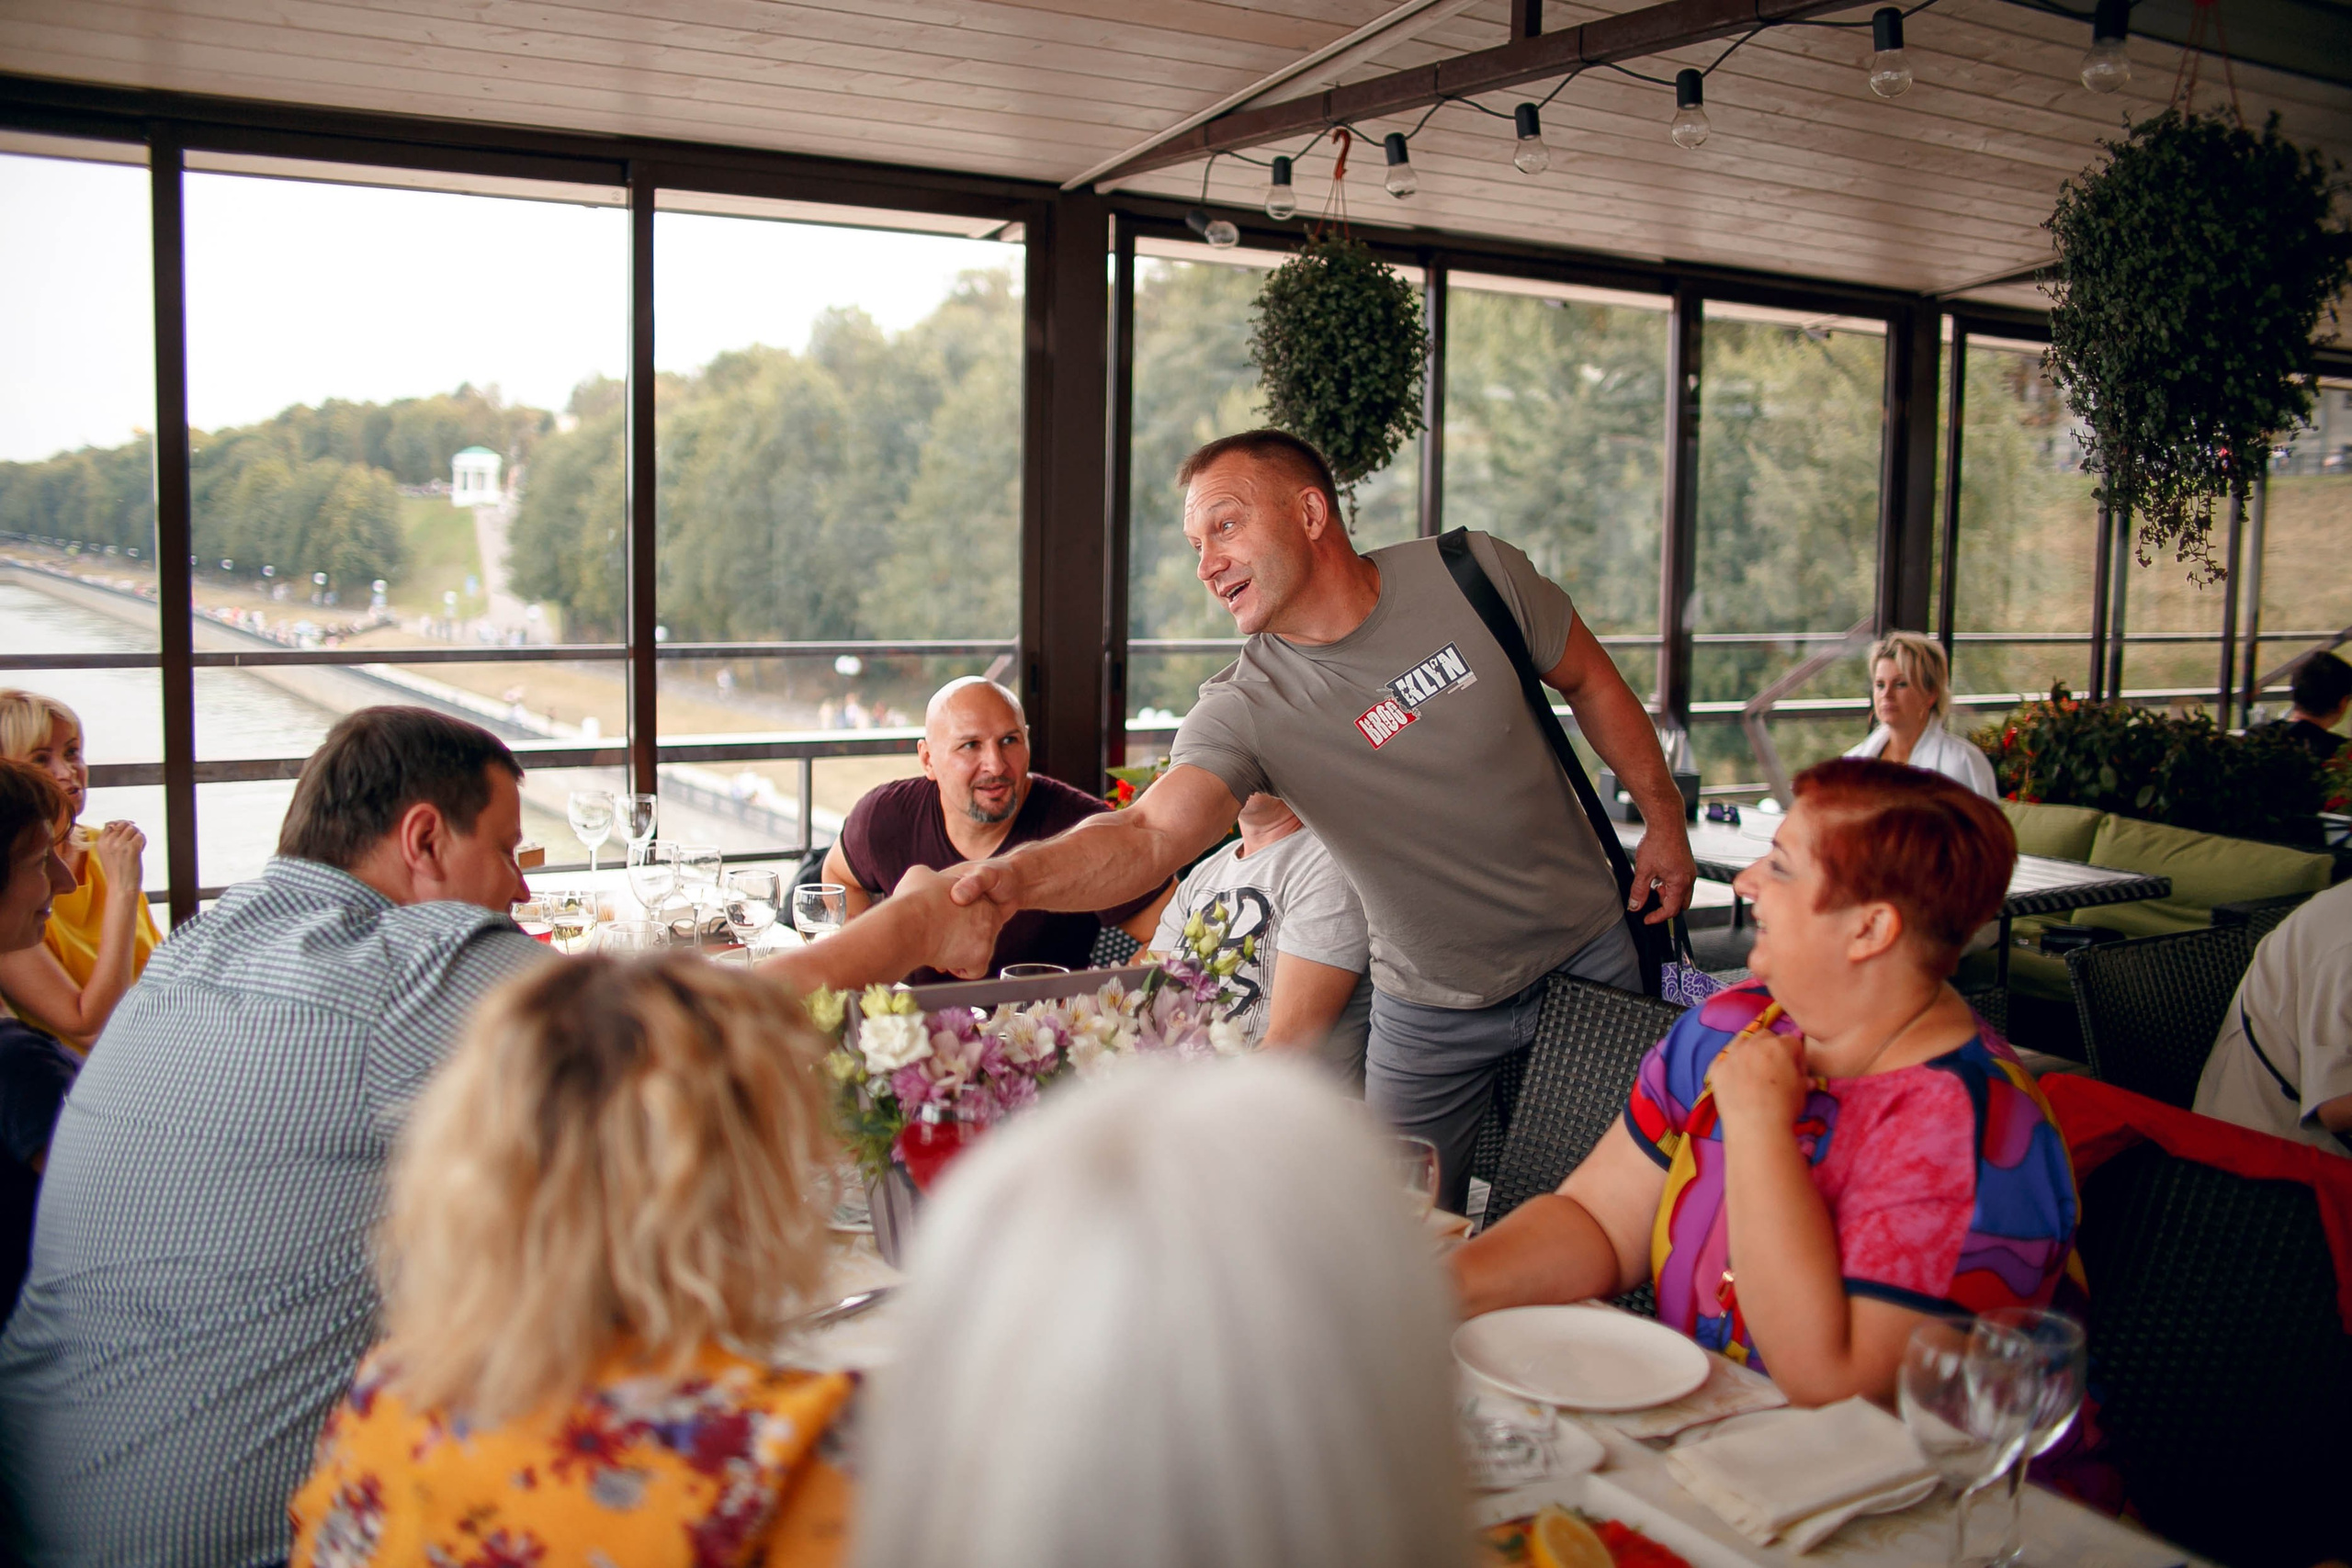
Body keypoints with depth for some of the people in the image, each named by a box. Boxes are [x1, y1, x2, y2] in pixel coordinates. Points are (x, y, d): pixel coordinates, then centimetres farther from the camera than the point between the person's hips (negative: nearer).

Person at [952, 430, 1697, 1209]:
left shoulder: (1471, 574, -13)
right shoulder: (1242, 708, -20)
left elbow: (1589, 681, 3)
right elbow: (1150, 834, -36)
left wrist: (1664, 817, 5)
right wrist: (1013, 875, -55)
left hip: (1588, 952, 1)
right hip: (1435, 1010, -1)